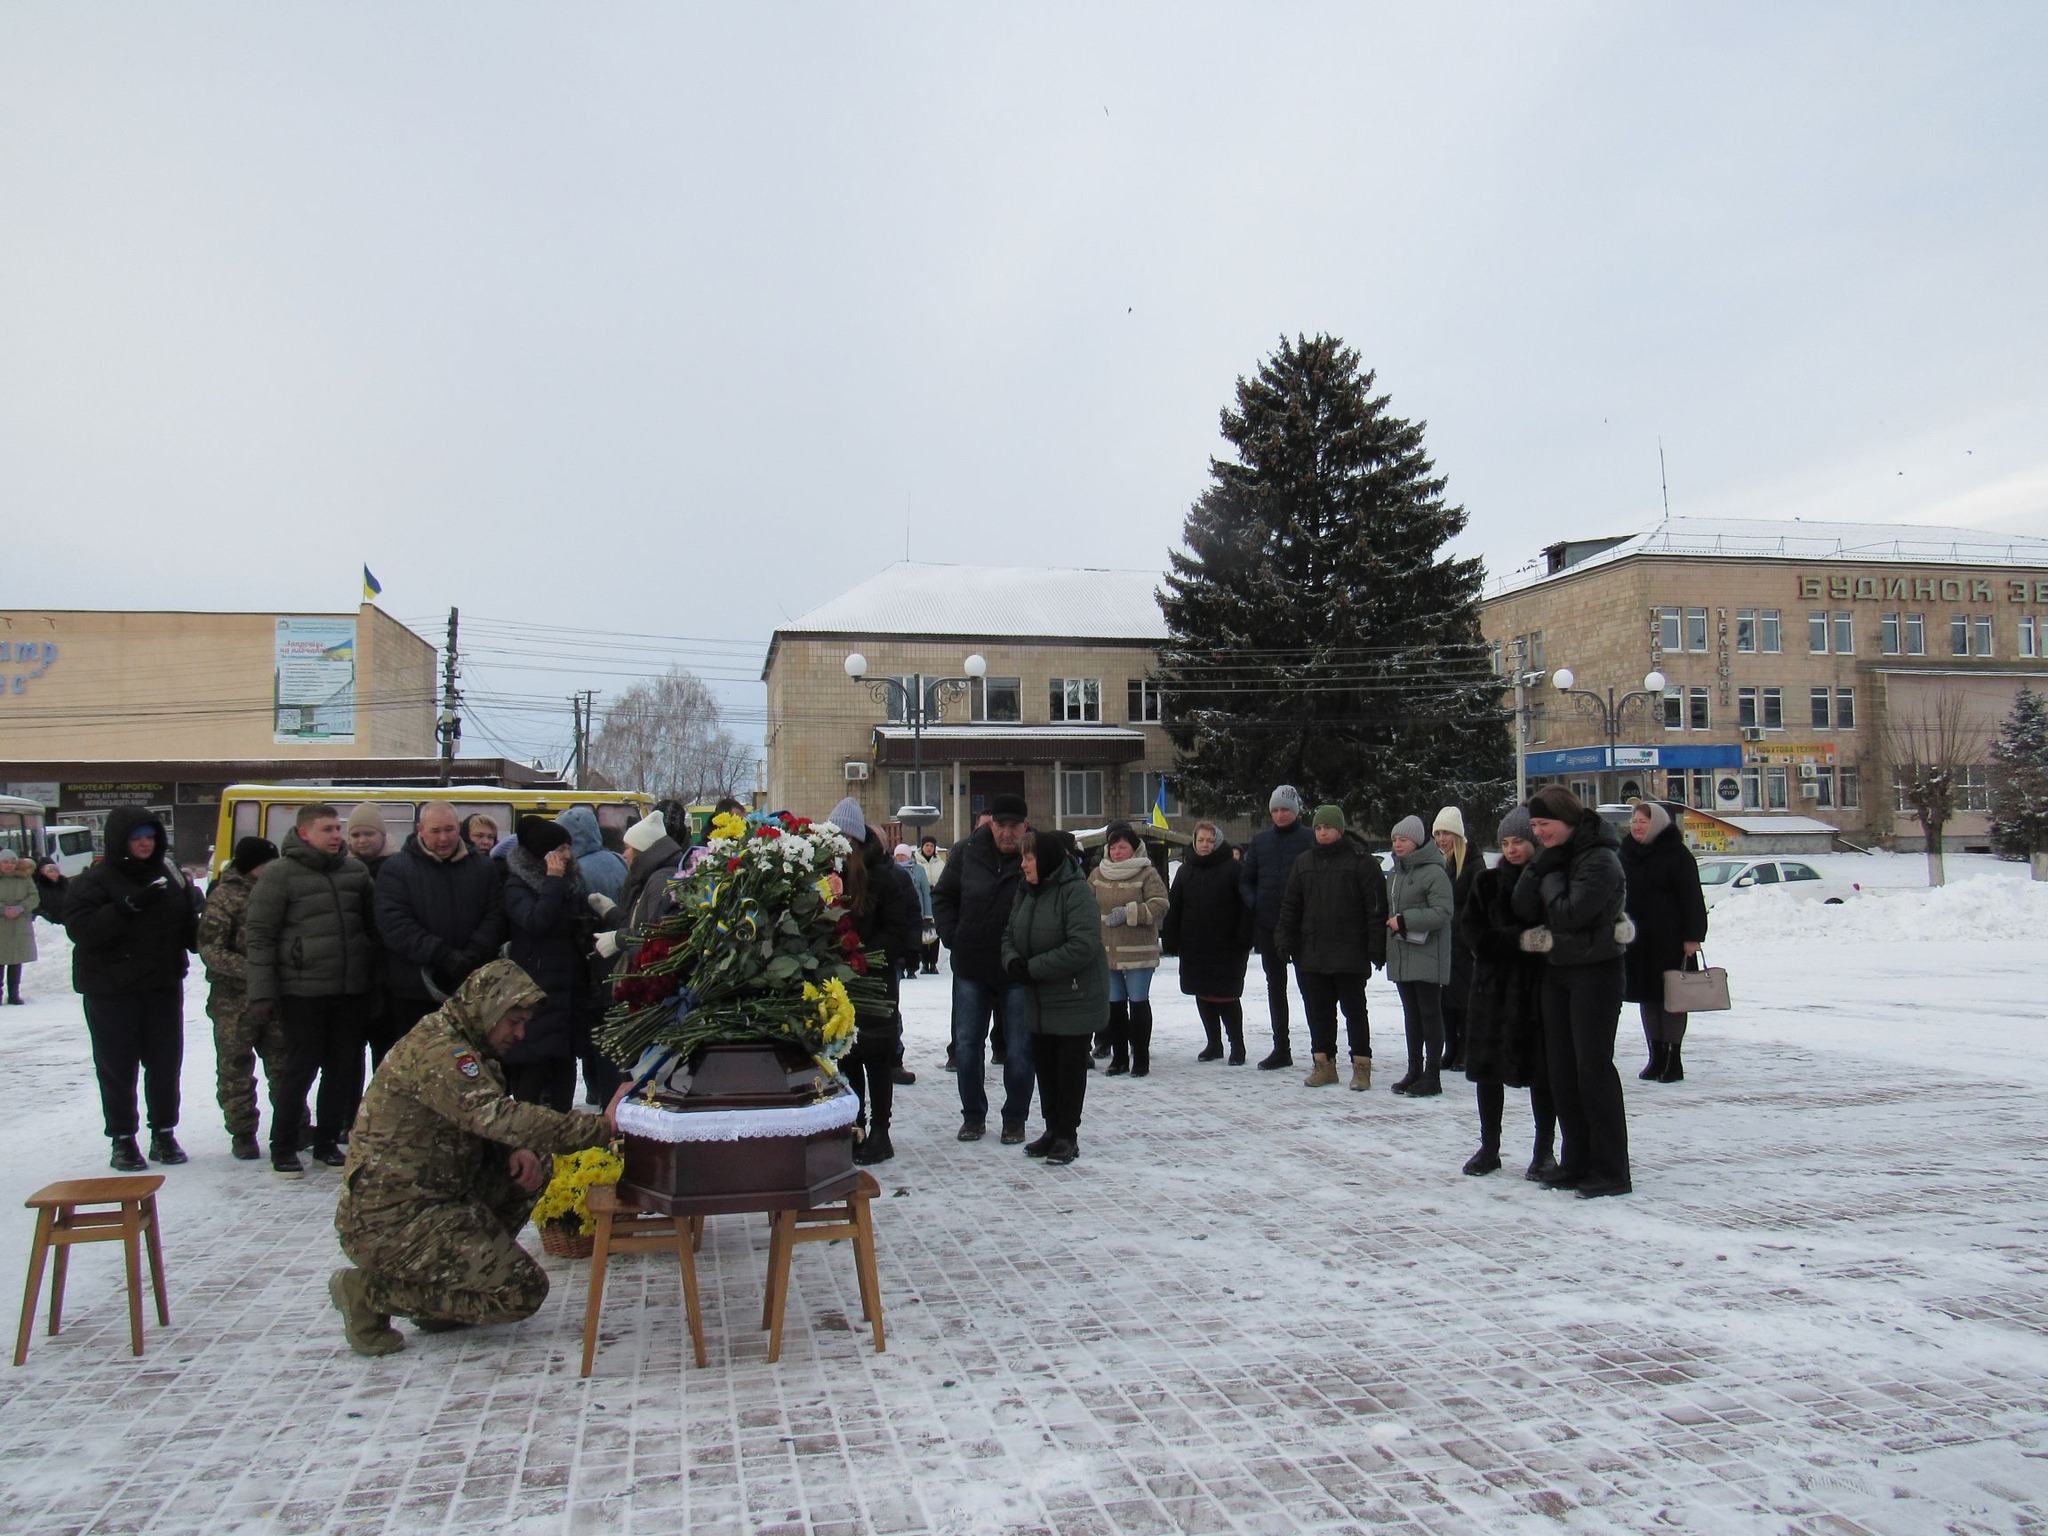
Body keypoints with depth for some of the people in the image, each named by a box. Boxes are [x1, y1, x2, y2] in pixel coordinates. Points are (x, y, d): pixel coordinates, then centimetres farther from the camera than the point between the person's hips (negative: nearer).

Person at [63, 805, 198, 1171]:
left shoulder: (168, 876, 8)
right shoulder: (94, 881, -7)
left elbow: (187, 926, 17)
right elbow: (80, 929, -18)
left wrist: (203, 939, -4)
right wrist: (128, 907, -28)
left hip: (164, 986, 4)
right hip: (112, 991, -4)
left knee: (166, 1063, 9)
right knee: (117, 1068, 3)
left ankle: (164, 1134, 22)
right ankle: (122, 1140, 14)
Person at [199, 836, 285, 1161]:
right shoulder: (224, 897, -8)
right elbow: (210, 949, -14)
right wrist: (249, 970, -24)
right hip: (235, 1000, -5)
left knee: (285, 1064, 9)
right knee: (235, 1068, 5)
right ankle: (242, 1132, 16)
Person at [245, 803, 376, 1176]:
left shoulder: (355, 870, 9)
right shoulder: (280, 875, -5)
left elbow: (372, 923, 17)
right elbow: (259, 935, -6)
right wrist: (262, 994, -11)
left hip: (352, 991, 5)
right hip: (303, 991, -5)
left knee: (344, 1068, 9)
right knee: (300, 1069, 0)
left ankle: (327, 1142, 23)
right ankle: (282, 1149, 15)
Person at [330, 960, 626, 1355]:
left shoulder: (462, 1045, 12)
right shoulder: (438, 1051, -20)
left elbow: (486, 1122, 16)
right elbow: (498, 1116, -32)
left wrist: (519, 1151, -8)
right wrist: (601, 1126, -34)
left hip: (427, 1197, 10)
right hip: (389, 1222, -10)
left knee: (531, 1171, 6)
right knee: (525, 1291, -11)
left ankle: (440, 1285, 8)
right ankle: (371, 1292, -5)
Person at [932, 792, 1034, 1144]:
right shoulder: (967, 851, -4)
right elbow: (942, 896, 10)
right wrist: (952, 937, 0)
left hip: (1018, 972, -3)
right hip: (971, 968, 3)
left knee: (1018, 1049, 6)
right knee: (966, 1045, 10)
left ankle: (1015, 1119, 22)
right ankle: (973, 1116, 26)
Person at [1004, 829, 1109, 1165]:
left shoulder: (1075, 892, -20)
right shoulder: (1026, 891, 6)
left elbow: (1082, 947, -27)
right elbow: (1010, 933, 10)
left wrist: (1033, 968, -23)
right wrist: (1012, 961, -13)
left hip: (1076, 997, -7)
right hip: (1039, 999, 8)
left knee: (1070, 1065, 3)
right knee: (1045, 1064, 13)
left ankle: (1067, 1135, 13)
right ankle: (1053, 1129, 25)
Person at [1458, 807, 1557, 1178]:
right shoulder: (1488, 882, 7)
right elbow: (1473, 932, 0)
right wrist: (1521, 941, -13)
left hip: (1540, 985, -3)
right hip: (1493, 985, 3)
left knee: (1541, 1070, 2)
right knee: (1488, 1068, 8)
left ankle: (1544, 1151, 15)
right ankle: (1489, 1147, 20)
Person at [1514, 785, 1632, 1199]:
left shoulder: (1600, 859, -15)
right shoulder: (1552, 857, 9)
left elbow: (1569, 913, -24)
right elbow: (1524, 909, 0)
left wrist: (1551, 878, -10)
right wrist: (1542, 866, -11)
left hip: (1596, 972, -8)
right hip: (1557, 971, 8)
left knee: (1593, 1068, -7)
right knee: (1561, 1071, 10)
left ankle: (1610, 1171, 0)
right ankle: (1577, 1163, 18)